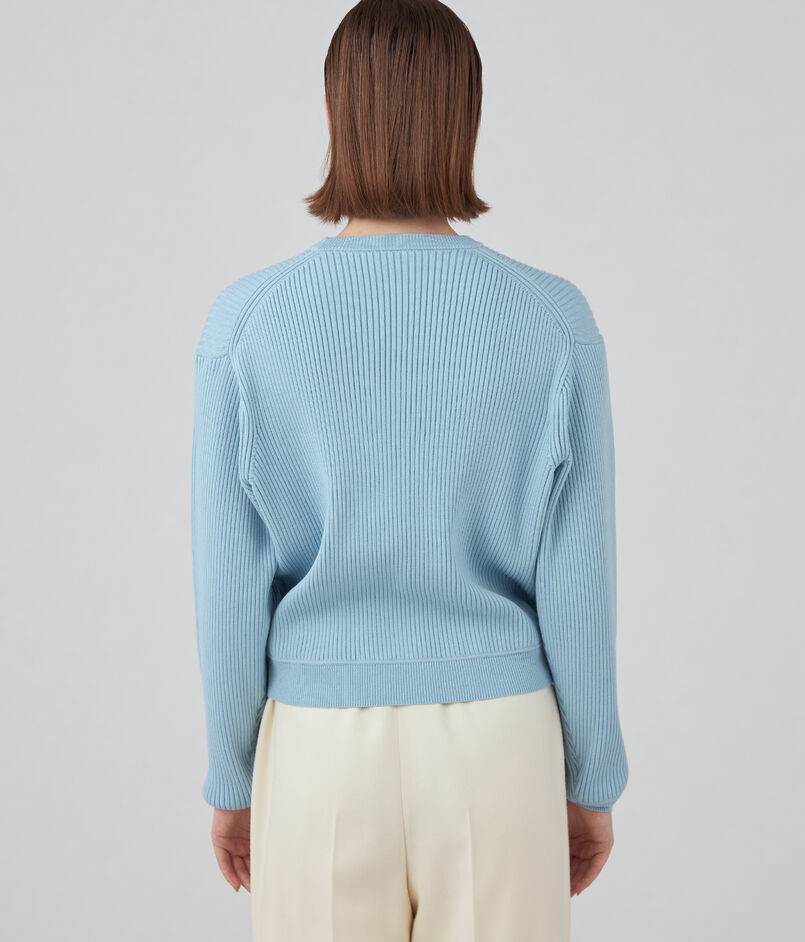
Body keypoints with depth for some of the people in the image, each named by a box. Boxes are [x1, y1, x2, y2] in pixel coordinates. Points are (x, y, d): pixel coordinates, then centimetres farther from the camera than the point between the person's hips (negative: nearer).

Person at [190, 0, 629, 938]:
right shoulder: (555, 320, -10)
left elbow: (230, 586, -8)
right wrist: (594, 781, 7)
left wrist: (230, 777, 7)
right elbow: (577, 585, -7)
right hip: (494, 747, 1)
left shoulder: (247, 321, -12)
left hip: (327, 753, 0)